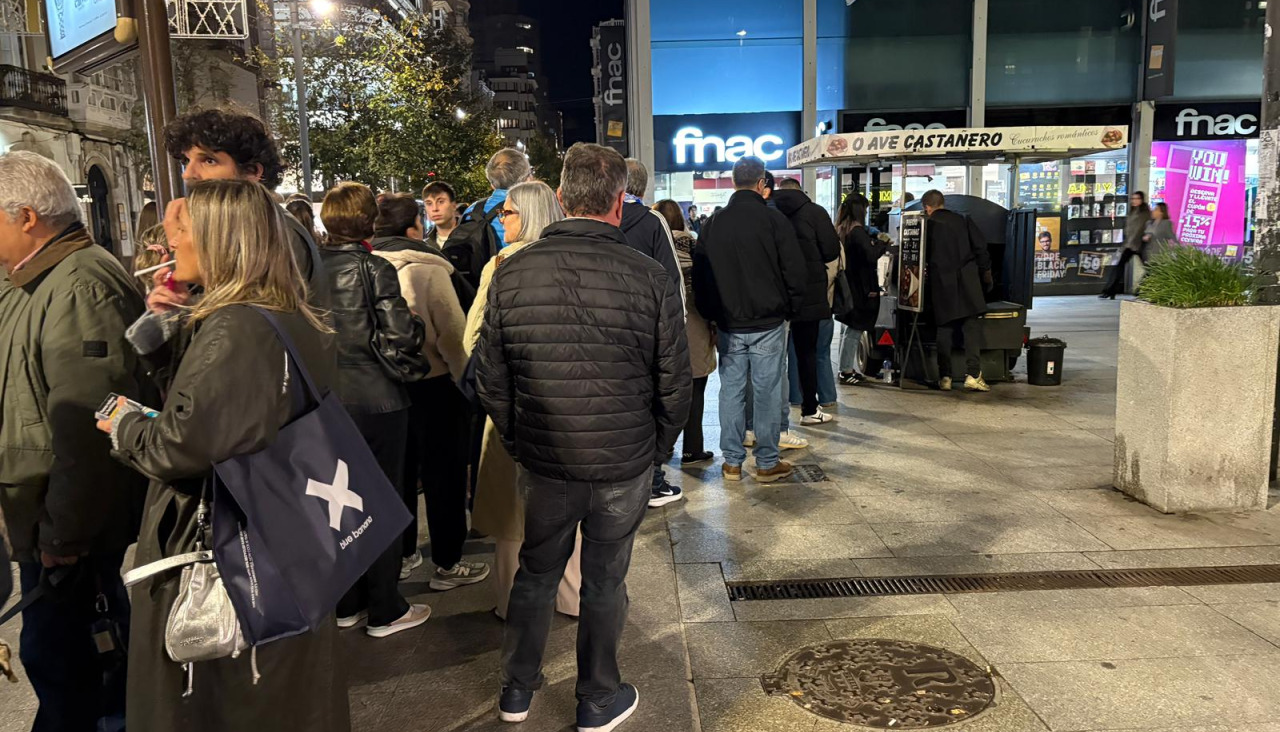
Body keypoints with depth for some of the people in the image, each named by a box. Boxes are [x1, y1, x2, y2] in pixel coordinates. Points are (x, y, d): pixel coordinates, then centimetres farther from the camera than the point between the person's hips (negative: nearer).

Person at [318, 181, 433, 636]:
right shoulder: (374, 269, -14)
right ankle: (385, 611, 15)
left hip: (326, 399, 5)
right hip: (375, 399, -5)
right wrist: (417, 327, 1)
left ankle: (346, 603, 29)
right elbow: (401, 338, -18)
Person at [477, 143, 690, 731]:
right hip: (625, 463, -2)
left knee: (535, 572, 20)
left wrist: (517, 441, 13)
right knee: (604, 582, 14)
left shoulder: (511, 275, -7)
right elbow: (674, 384, -7)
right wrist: (658, 446, 9)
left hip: (542, 461, 2)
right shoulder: (651, 279, -13)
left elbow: (491, 379, 0)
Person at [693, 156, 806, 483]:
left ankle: (732, 461, 14)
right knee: (767, 393, 3)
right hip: (768, 324, -3)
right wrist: (791, 310, 8)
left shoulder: (712, 224, 5)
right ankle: (767, 463, 10)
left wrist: (712, 316, 16)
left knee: (731, 391, 9)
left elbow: (700, 276, 10)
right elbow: (794, 272, -6)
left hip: (728, 324, 4)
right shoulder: (774, 220, -8)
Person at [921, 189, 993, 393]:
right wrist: (986, 275, 17)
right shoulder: (964, 221, 8)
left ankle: (945, 377, 6)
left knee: (944, 329, 7)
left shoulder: (927, 226, 1)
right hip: (967, 282, 1)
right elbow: (981, 250, 7)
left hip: (941, 284, -1)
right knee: (972, 327, 2)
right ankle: (973, 375, -7)